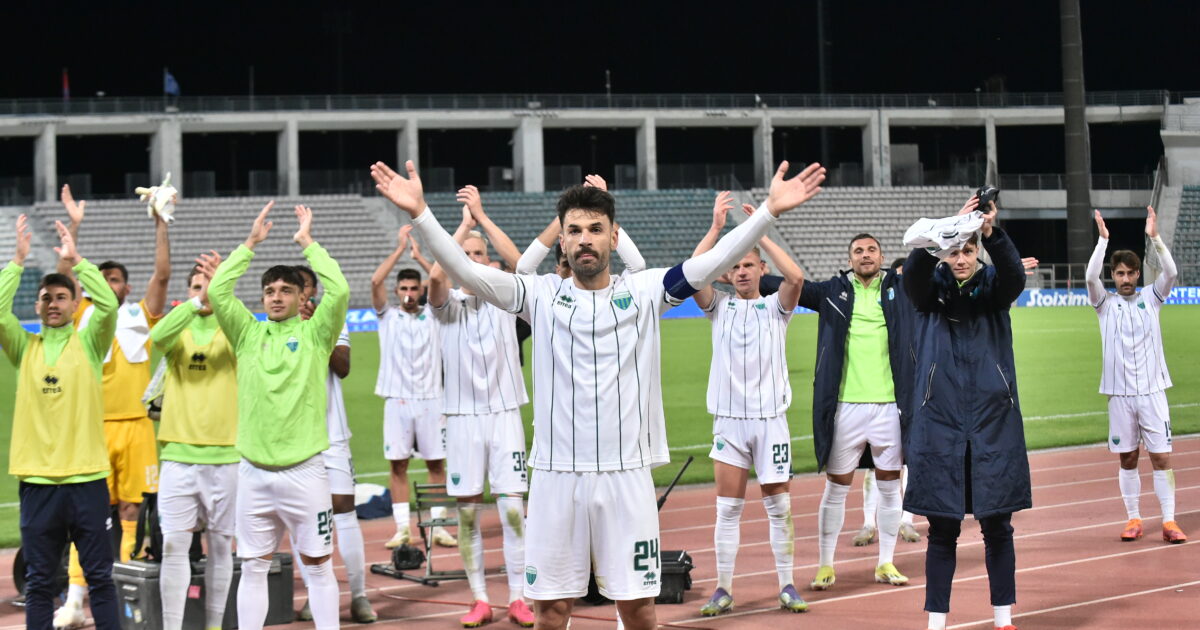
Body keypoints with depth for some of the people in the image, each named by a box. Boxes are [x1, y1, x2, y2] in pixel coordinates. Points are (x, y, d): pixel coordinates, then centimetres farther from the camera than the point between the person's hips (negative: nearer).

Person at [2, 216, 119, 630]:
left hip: (87, 477, -1)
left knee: (99, 576, 4)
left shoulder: (88, 344, 3)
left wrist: (75, 262, -15)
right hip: (37, 480, 1)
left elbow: (109, 307, -14)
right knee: (39, 581, 7)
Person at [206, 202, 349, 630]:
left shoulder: (314, 333, 1)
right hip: (254, 471, 3)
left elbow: (339, 291, -14)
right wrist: (251, 243, 0)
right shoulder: (248, 333, 8)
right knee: (253, 567, 8)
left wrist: (308, 243, -5)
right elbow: (217, 291, -2)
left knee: (318, 565, 4)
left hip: (304, 470, -3)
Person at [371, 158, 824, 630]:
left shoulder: (644, 292, 2)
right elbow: (467, 271, -7)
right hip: (556, 474, 0)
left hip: (627, 473, 0)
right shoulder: (541, 296, 2)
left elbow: (712, 263, -8)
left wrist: (769, 211, -20)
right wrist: (419, 213, -20)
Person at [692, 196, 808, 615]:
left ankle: (787, 587, 10)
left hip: (770, 416, -1)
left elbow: (795, 276, -16)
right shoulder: (720, 306, 7)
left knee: (779, 506, 3)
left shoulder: (775, 307, 5)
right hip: (729, 418, 1)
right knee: (728, 507, 1)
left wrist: (759, 232, -13)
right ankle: (724, 590, 5)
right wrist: (716, 227, -13)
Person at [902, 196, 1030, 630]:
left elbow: (1014, 275, -19)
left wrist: (992, 233, -37)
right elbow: (913, 271, -20)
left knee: (997, 527, 5)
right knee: (942, 530, 3)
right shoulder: (931, 288, 3)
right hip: (939, 424, 0)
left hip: (994, 423, 1)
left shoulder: (992, 285, 4)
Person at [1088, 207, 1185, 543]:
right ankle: (1133, 519, 14)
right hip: (1119, 393, 0)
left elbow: (1170, 273, -10)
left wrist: (1155, 238, -21)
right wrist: (1103, 239, -20)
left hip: (1152, 390, 0)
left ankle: (1169, 522, -2)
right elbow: (1091, 277, -13)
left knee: (1161, 458, -3)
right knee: (1127, 459, 6)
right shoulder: (1106, 303, 4)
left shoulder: (1150, 298, 6)